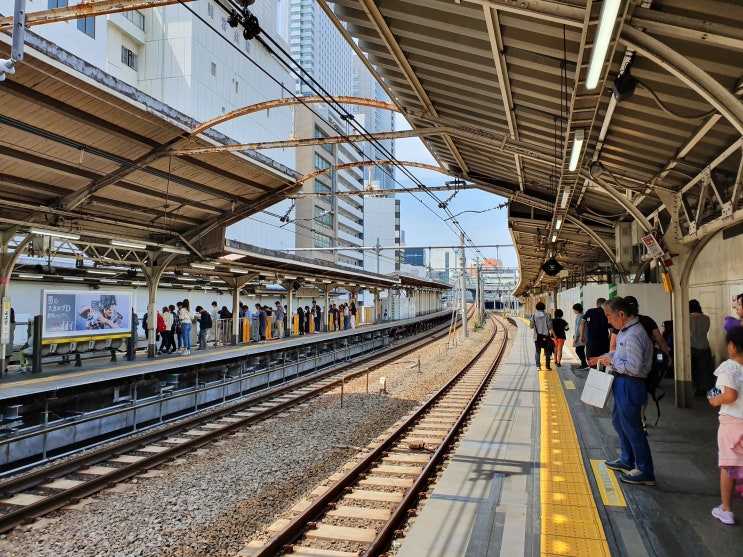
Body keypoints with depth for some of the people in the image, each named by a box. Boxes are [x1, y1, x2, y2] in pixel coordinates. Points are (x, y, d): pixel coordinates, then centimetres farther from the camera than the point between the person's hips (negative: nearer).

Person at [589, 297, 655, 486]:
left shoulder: (633, 335, -26)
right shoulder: (625, 330, 6)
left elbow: (634, 367, -29)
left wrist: (612, 361, -18)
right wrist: (603, 357, 9)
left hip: (629, 386, -11)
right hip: (621, 384, 11)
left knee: (632, 428, 0)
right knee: (618, 421, 23)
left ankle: (645, 472, 14)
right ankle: (627, 460, 40)